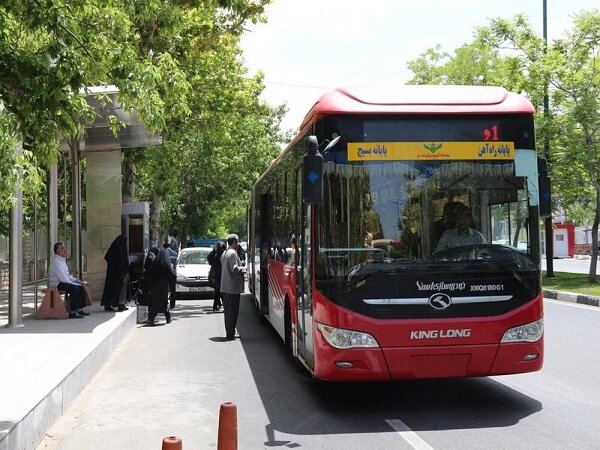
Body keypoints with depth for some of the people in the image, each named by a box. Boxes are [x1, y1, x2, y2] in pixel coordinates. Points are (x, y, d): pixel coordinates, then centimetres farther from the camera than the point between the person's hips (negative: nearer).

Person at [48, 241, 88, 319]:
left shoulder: (62, 260, 16)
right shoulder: (56, 261, -17)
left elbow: (67, 275, 21)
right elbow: (62, 277, -23)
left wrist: (76, 280, 7)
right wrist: (74, 283, -17)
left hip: (63, 282, 10)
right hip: (56, 284, -10)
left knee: (81, 288, 0)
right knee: (74, 288, -29)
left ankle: (79, 309, 4)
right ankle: (72, 312, -29)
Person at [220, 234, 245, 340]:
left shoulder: (224, 253, 15)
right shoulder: (233, 253, -15)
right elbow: (234, 269, -21)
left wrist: (240, 267, 20)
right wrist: (243, 269, -5)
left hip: (225, 286, 9)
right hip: (233, 287, -9)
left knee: (228, 310, 13)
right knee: (233, 311, -4)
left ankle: (229, 333, 20)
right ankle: (230, 334, -1)